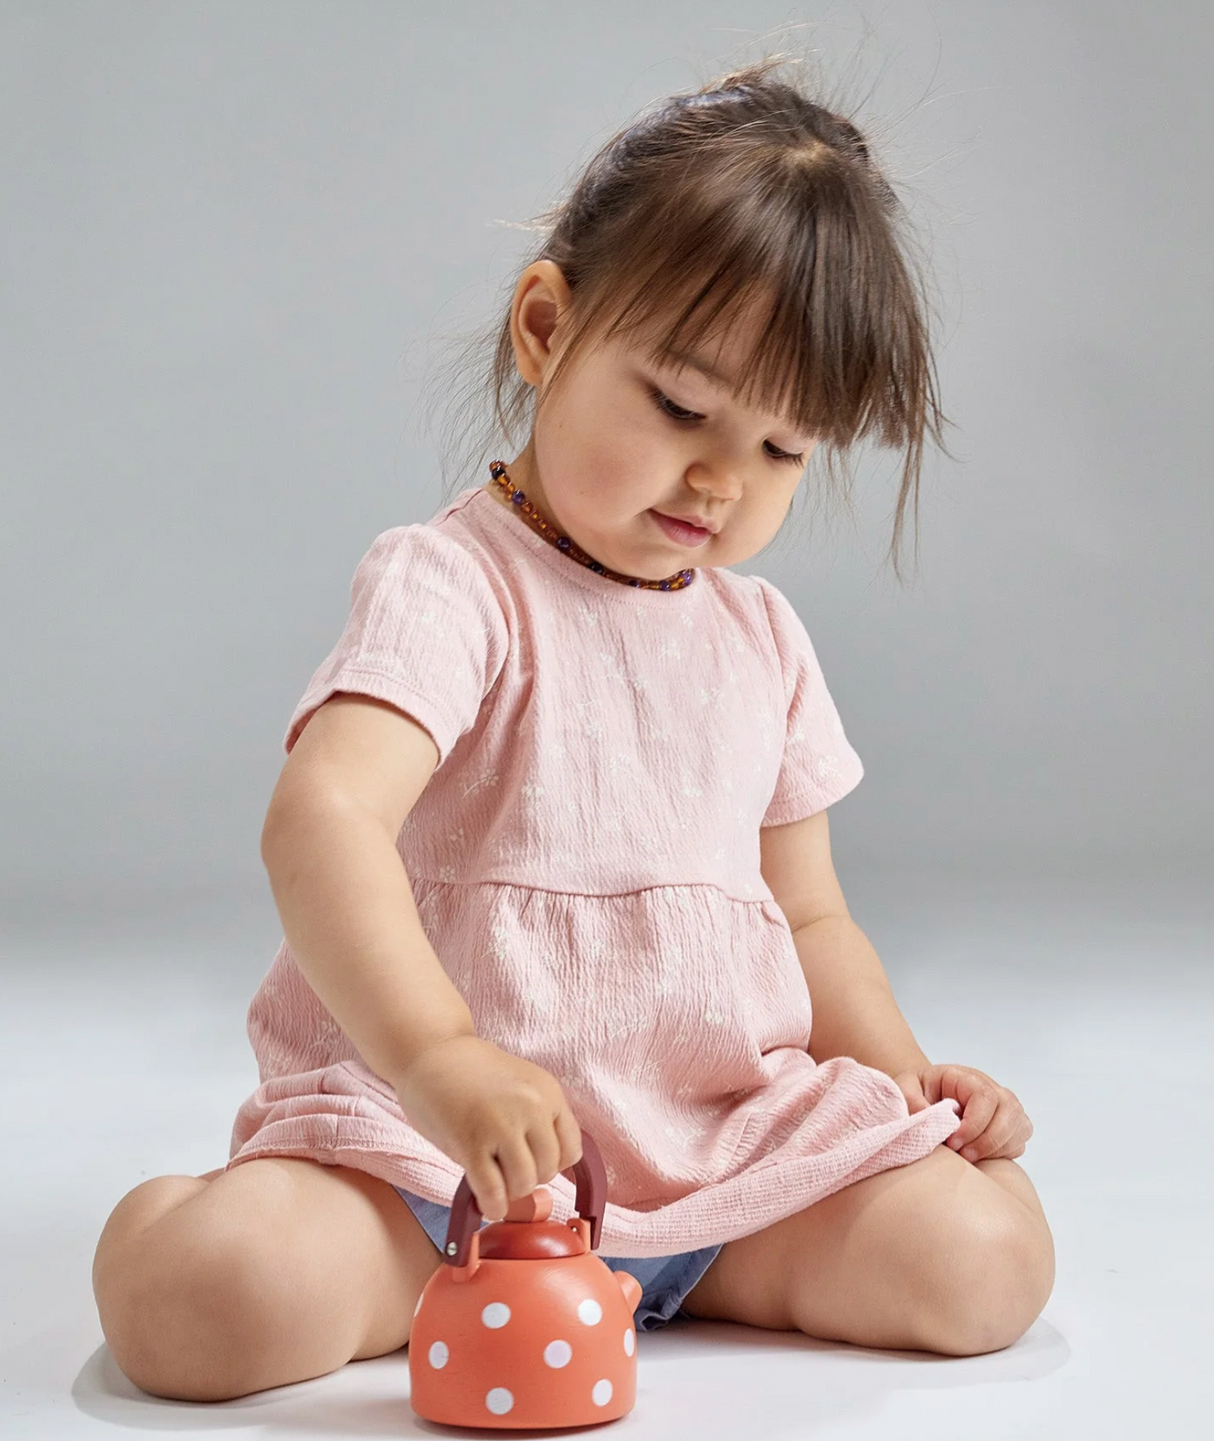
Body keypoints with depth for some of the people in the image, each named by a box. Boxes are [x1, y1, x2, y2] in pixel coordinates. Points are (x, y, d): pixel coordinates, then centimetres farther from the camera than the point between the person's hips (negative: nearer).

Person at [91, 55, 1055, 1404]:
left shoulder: (762, 638, 13)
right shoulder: (451, 583, -9)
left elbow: (806, 914, 20)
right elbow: (322, 814, -27)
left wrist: (902, 1073, 3)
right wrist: (437, 1055, -41)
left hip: (727, 1131, 6)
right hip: (426, 1136, -5)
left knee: (985, 1255, -16)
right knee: (202, 1295, -29)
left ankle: (646, 1268, 5)